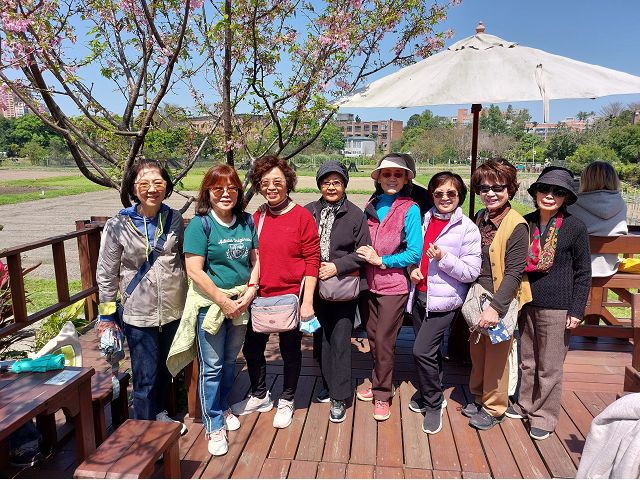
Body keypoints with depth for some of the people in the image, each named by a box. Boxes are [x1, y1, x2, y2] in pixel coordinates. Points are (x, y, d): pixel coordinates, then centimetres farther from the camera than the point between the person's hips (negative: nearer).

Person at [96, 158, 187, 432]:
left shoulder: (175, 219, -3)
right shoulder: (118, 226, -10)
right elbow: (106, 275, -3)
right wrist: (107, 316, -2)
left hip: (174, 309, 3)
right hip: (139, 313, -3)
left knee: (166, 368, 21)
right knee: (145, 376, 7)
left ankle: (160, 414, 45)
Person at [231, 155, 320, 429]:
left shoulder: (302, 217, -10)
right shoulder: (256, 218, 4)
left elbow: (312, 261, -10)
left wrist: (307, 301, -13)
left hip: (290, 297, -5)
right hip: (260, 298, 5)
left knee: (290, 351, 12)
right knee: (251, 348, 16)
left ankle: (286, 401, 35)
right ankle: (259, 396, 40)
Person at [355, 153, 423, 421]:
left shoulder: (410, 209, -10)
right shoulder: (371, 207, 5)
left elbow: (415, 253, -14)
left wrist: (381, 260, -15)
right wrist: (365, 256, -5)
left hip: (394, 286, -5)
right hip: (370, 283, 5)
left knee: (383, 341, 1)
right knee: (372, 338, 15)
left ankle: (382, 395, 19)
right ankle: (378, 384, 34)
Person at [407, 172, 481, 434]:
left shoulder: (467, 228, -9)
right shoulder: (426, 219, 6)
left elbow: (471, 272, -11)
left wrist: (444, 258, -23)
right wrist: (413, 268, 0)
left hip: (443, 299, -5)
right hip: (419, 294, 5)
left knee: (422, 351, -9)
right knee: (428, 350, 17)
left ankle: (433, 403, 13)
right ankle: (429, 393, 37)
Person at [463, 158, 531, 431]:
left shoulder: (516, 226, -16)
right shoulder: (480, 219, 6)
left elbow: (514, 273, -19)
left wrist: (496, 307, -25)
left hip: (502, 300, -6)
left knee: (496, 354, 7)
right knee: (477, 350, 17)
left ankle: (494, 408, 26)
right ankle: (479, 398, 36)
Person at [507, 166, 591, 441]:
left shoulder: (575, 228, -10)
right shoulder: (525, 223, 0)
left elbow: (583, 273, -5)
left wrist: (577, 310, -8)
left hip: (556, 308, -4)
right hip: (527, 303, 4)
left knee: (550, 366, 8)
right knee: (527, 361, 18)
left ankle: (545, 417, 25)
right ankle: (526, 405, 36)